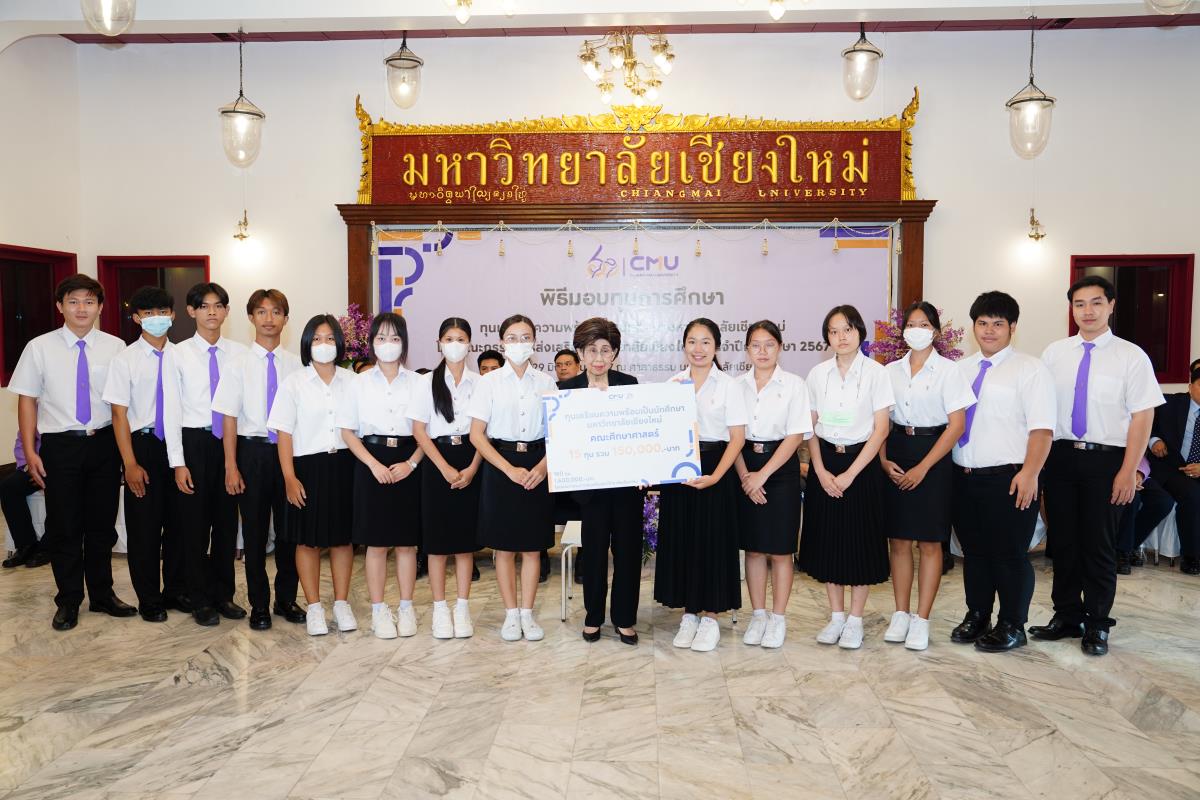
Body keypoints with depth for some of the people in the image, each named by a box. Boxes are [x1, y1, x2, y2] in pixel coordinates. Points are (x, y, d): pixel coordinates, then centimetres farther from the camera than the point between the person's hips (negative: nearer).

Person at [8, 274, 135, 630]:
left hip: (104, 443, 1)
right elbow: (27, 400, 0)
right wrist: (29, 451, -5)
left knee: (102, 524, 13)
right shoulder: (40, 348, -2)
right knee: (63, 527, 8)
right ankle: (69, 601, 24)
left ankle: (102, 594, 29)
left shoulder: (115, 347, -2)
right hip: (60, 445, -1)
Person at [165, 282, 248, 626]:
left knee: (227, 521, 11)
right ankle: (201, 600, 21)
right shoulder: (179, 354, -3)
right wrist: (178, 462, -9)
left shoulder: (239, 353, 3)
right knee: (194, 523, 7)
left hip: (230, 442, 2)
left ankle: (224, 594, 26)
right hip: (194, 442, -2)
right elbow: (172, 410, -4)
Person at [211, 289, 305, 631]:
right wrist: (231, 467, -7)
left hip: (289, 450, 1)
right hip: (253, 451, -1)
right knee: (255, 530, 9)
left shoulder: (295, 365, 1)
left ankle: (286, 599, 26)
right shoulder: (238, 365, -2)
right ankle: (259, 605, 23)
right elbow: (229, 418, -3)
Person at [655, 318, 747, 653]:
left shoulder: (728, 385, -3)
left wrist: (716, 476, -17)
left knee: (712, 541, 1)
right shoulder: (672, 384, 7)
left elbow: (737, 437, -6)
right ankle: (688, 615, 21)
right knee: (679, 540, 7)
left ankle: (710, 618, 16)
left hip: (715, 467, -3)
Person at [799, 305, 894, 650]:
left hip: (862, 461, -3)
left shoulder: (875, 372, -6)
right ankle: (836, 616, 21)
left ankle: (855, 619, 16)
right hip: (825, 463, 3)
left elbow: (880, 429, -8)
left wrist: (849, 474, -13)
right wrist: (821, 471, -6)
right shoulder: (817, 374, 3)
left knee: (861, 540, 2)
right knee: (827, 539, 7)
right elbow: (810, 427, 5)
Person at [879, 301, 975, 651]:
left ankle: (921, 619, 11)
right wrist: (883, 460, -4)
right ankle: (901, 614, 18)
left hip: (933, 454, -4)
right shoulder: (891, 370, 7)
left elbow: (956, 425, -9)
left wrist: (922, 468, -13)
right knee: (898, 540, 7)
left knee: (929, 542, 2)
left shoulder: (947, 370, -5)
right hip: (897, 452, 4)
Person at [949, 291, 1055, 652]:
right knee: (973, 551, 15)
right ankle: (976, 617, 30)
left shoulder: (1029, 369, -4)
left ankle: (1012, 626, 19)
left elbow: (1041, 428, -11)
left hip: (1009, 479, -5)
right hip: (964, 477, 5)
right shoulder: (960, 369, 13)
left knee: (1010, 555, 4)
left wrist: (1029, 474, -20)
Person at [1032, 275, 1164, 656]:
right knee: (1062, 540, 12)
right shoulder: (1054, 353, 5)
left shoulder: (1131, 356, -4)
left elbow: (1142, 416, -7)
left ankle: (1097, 625, 22)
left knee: (1099, 545, 6)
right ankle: (1067, 616, 28)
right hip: (1060, 456, 3)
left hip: (1105, 459, -3)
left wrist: (1128, 472, -12)